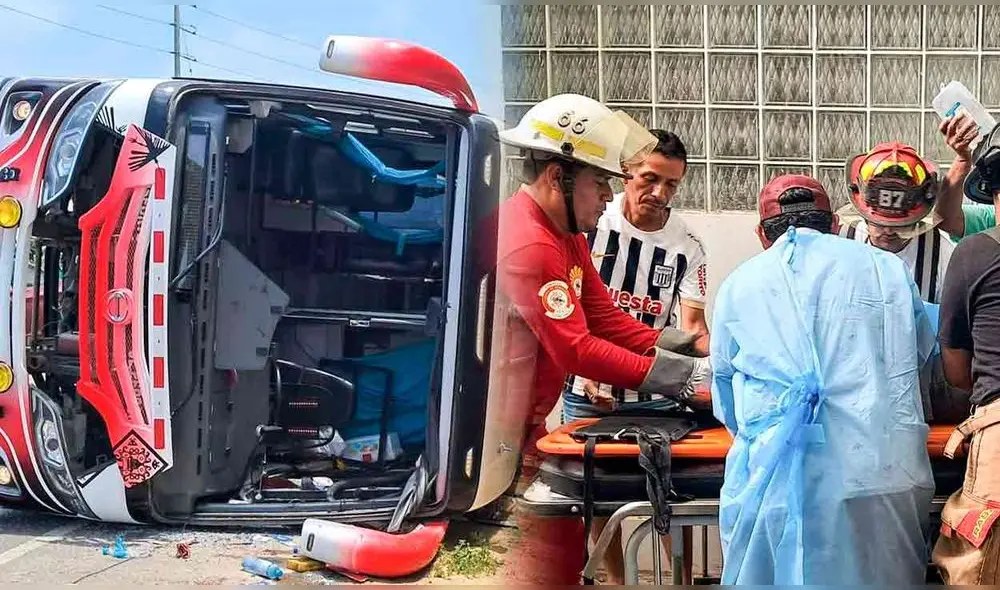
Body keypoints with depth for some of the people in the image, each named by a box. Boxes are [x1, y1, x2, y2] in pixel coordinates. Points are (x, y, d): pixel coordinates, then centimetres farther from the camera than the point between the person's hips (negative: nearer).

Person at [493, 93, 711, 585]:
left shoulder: (565, 233, 10)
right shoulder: (527, 246, -25)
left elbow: (605, 318, 8)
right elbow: (576, 351, -27)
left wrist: (682, 353, -5)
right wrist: (682, 376, -24)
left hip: (522, 425, 10)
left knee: (564, 544, 14)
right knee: (546, 561, -8)